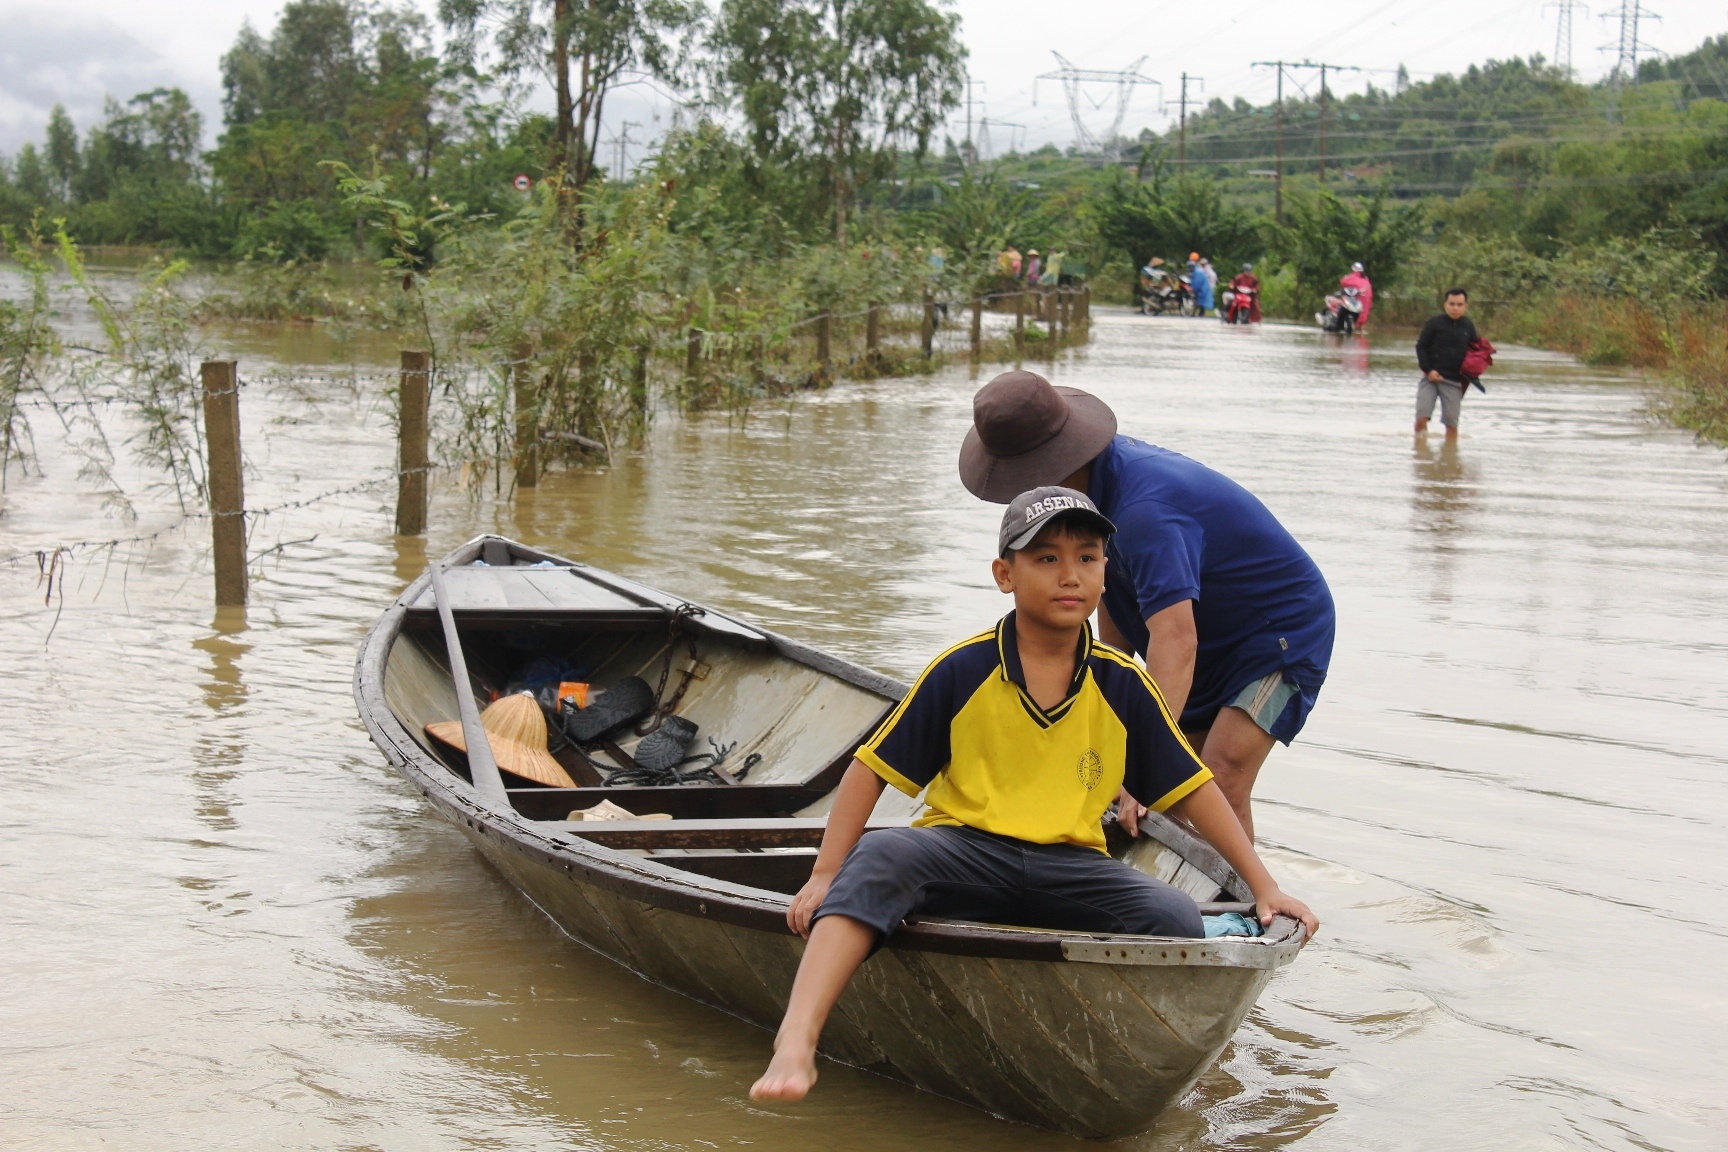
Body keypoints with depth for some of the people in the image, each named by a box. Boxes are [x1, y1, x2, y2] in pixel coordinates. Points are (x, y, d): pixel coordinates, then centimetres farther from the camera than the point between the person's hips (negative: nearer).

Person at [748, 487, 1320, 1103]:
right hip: (963, 852, -2)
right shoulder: (962, 671, -1)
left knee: (1176, 919, -25)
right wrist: (824, 875, -8)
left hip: (1070, 868, 2)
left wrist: (1263, 884, 7)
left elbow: (1192, 788, 12)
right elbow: (871, 768, 1)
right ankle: (796, 1037, -49)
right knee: (878, 858, -34)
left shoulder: (1123, 685, 6)